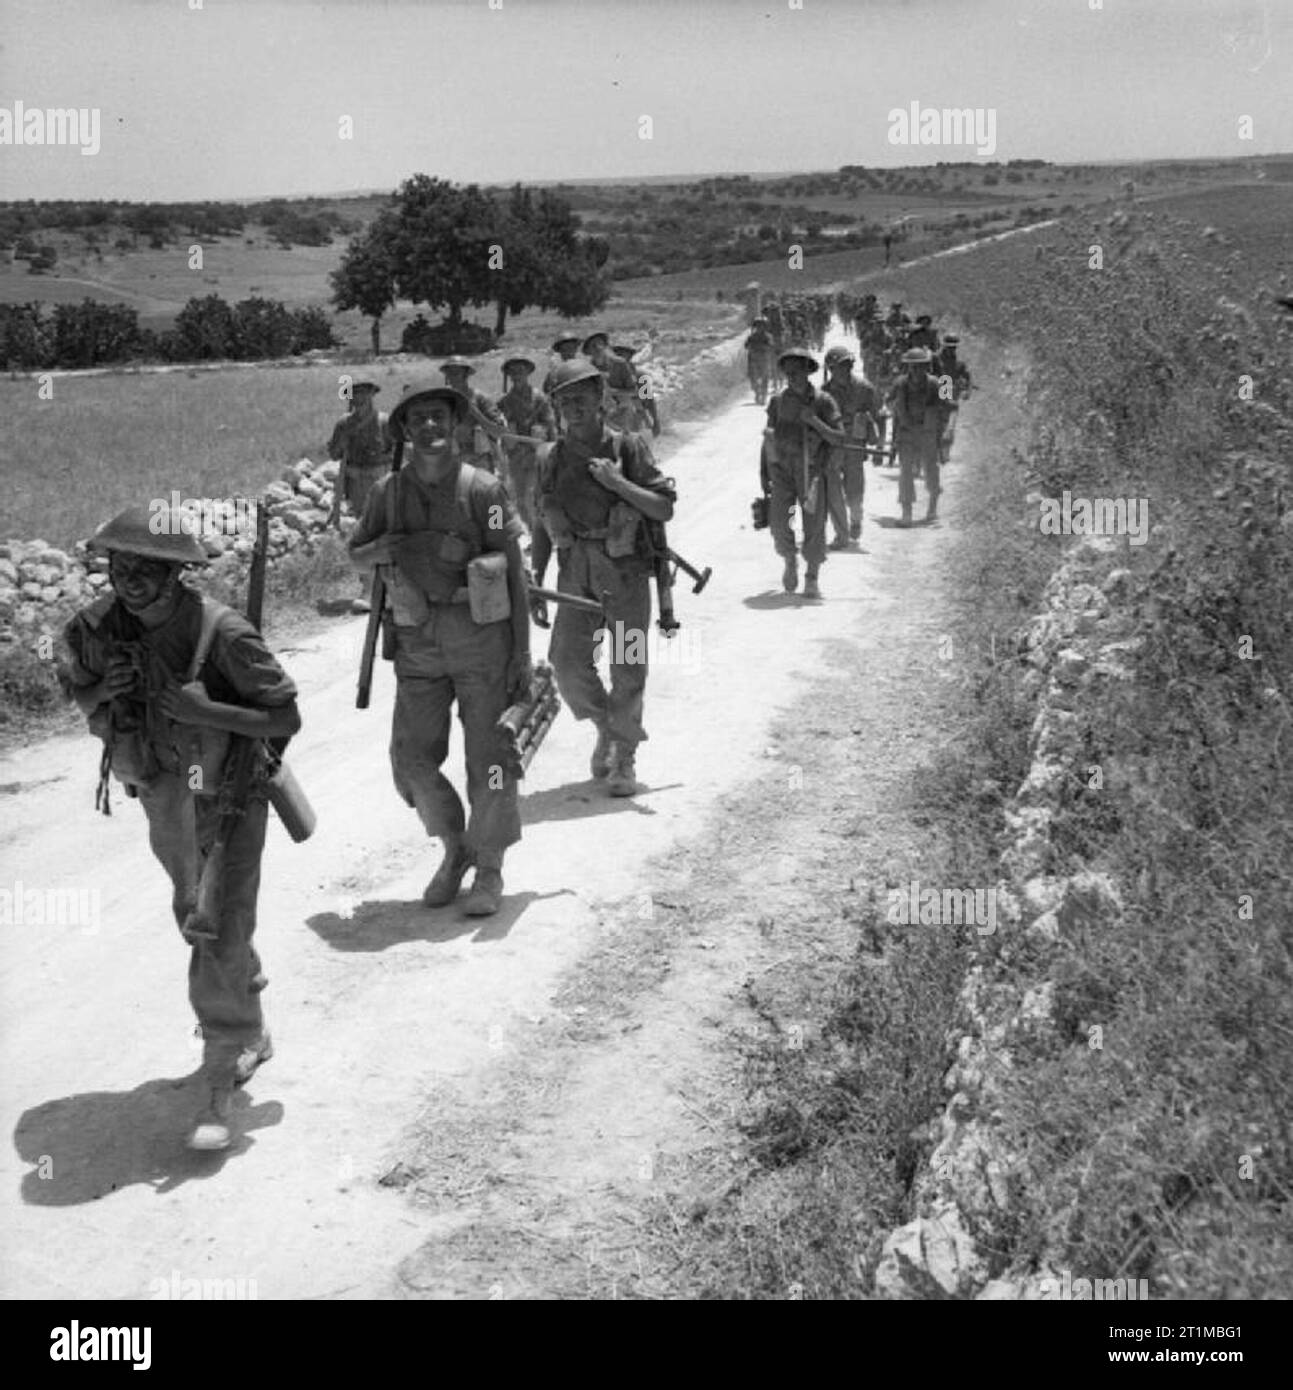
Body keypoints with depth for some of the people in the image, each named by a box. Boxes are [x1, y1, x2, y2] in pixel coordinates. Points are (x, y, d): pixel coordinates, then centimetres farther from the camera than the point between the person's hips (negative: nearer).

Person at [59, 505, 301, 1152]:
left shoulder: (222, 632, -27)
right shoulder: (98, 625, -13)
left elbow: (287, 718, -21)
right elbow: (76, 693, 6)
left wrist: (204, 711, -33)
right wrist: (103, 689, -17)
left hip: (227, 799, -6)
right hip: (163, 799, 6)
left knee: (220, 933, -10)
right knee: (197, 921, 22)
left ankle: (220, 1085, -1)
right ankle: (248, 1031, 46)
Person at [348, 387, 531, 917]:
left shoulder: (483, 490, -7)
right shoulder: (389, 491, 3)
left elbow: (514, 572, -6)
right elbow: (355, 554, 17)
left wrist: (522, 652, -10)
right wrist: (382, 548, -8)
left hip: (482, 639, -3)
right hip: (419, 644, 3)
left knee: (489, 759, 2)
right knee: (413, 760, 3)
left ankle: (489, 870, 19)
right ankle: (455, 849, 27)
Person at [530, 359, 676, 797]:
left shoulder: (629, 447, -3)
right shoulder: (550, 458, 6)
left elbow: (664, 508, -6)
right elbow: (544, 523, 12)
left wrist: (618, 483, -17)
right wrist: (535, 580, 7)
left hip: (626, 572, -2)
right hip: (576, 573, 2)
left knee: (628, 670, 1)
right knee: (567, 661, -8)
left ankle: (624, 758, 17)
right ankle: (606, 728, 20)